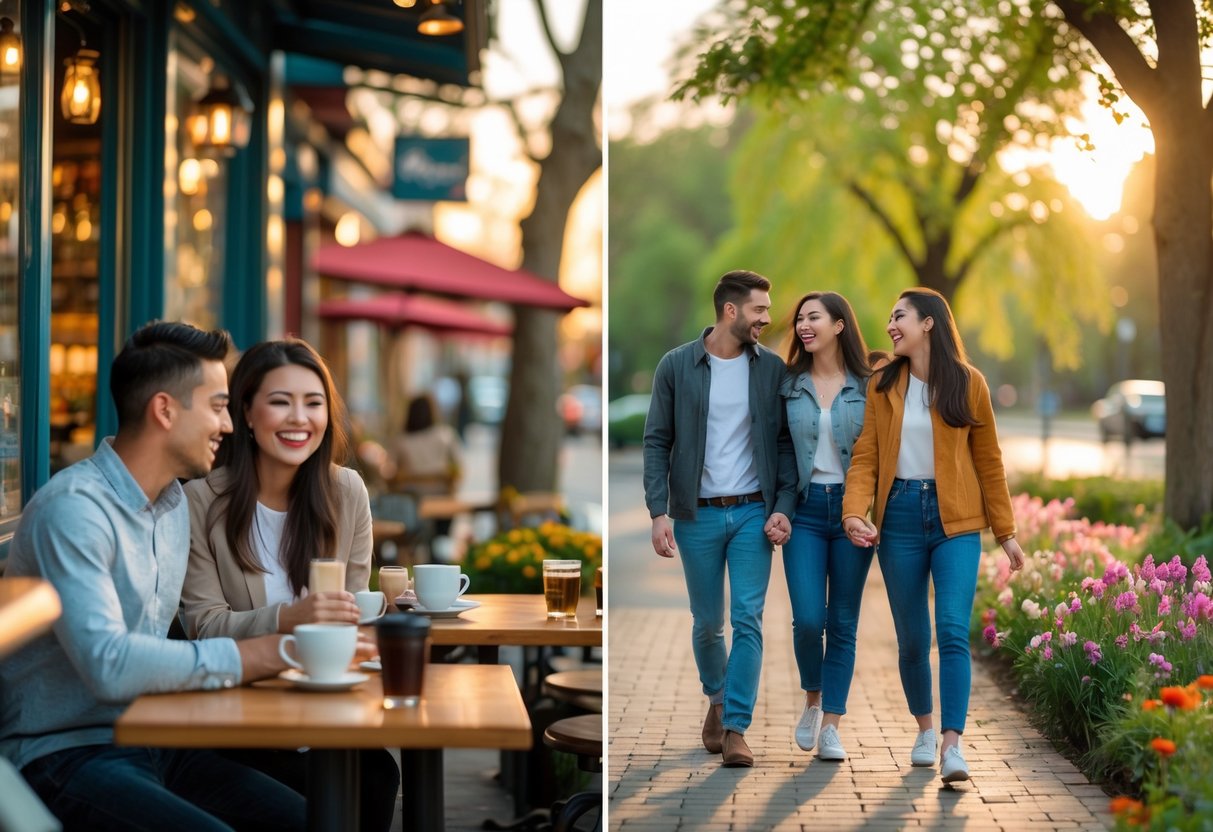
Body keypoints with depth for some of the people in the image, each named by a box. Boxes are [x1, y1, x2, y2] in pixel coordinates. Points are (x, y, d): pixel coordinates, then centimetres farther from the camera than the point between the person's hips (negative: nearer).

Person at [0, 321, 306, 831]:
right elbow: (107, 665, -26)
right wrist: (262, 655, -24)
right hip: (65, 754, -8)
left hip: (150, 746, 8)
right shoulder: (74, 508, -16)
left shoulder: (174, 503, 14)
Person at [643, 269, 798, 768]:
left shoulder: (772, 369, 2)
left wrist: (784, 507, -7)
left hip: (753, 512, 1)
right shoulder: (676, 366, -2)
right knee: (707, 623, 10)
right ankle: (716, 699, 37)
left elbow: (785, 443, 4)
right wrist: (659, 512, -11)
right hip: (698, 515, 0)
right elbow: (657, 442, -2)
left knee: (748, 620, -7)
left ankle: (735, 728, -3)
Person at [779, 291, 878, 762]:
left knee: (843, 622, 2)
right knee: (807, 618, -7)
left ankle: (831, 727, 9)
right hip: (806, 507, 1)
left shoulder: (866, 386, 1)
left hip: (852, 506, -1)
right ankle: (812, 702, 20)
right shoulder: (789, 385, 5)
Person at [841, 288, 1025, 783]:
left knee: (953, 631, -15)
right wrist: (854, 513, -16)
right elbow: (865, 457, 2)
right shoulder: (883, 385, 5)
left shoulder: (967, 383, 1)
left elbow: (988, 461, 7)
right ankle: (925, 728, 28)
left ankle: (952, 746, -17)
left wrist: (1006, 532, 9)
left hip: (955, 520, -2)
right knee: (912, 638, 7)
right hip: (900, 517, 2)